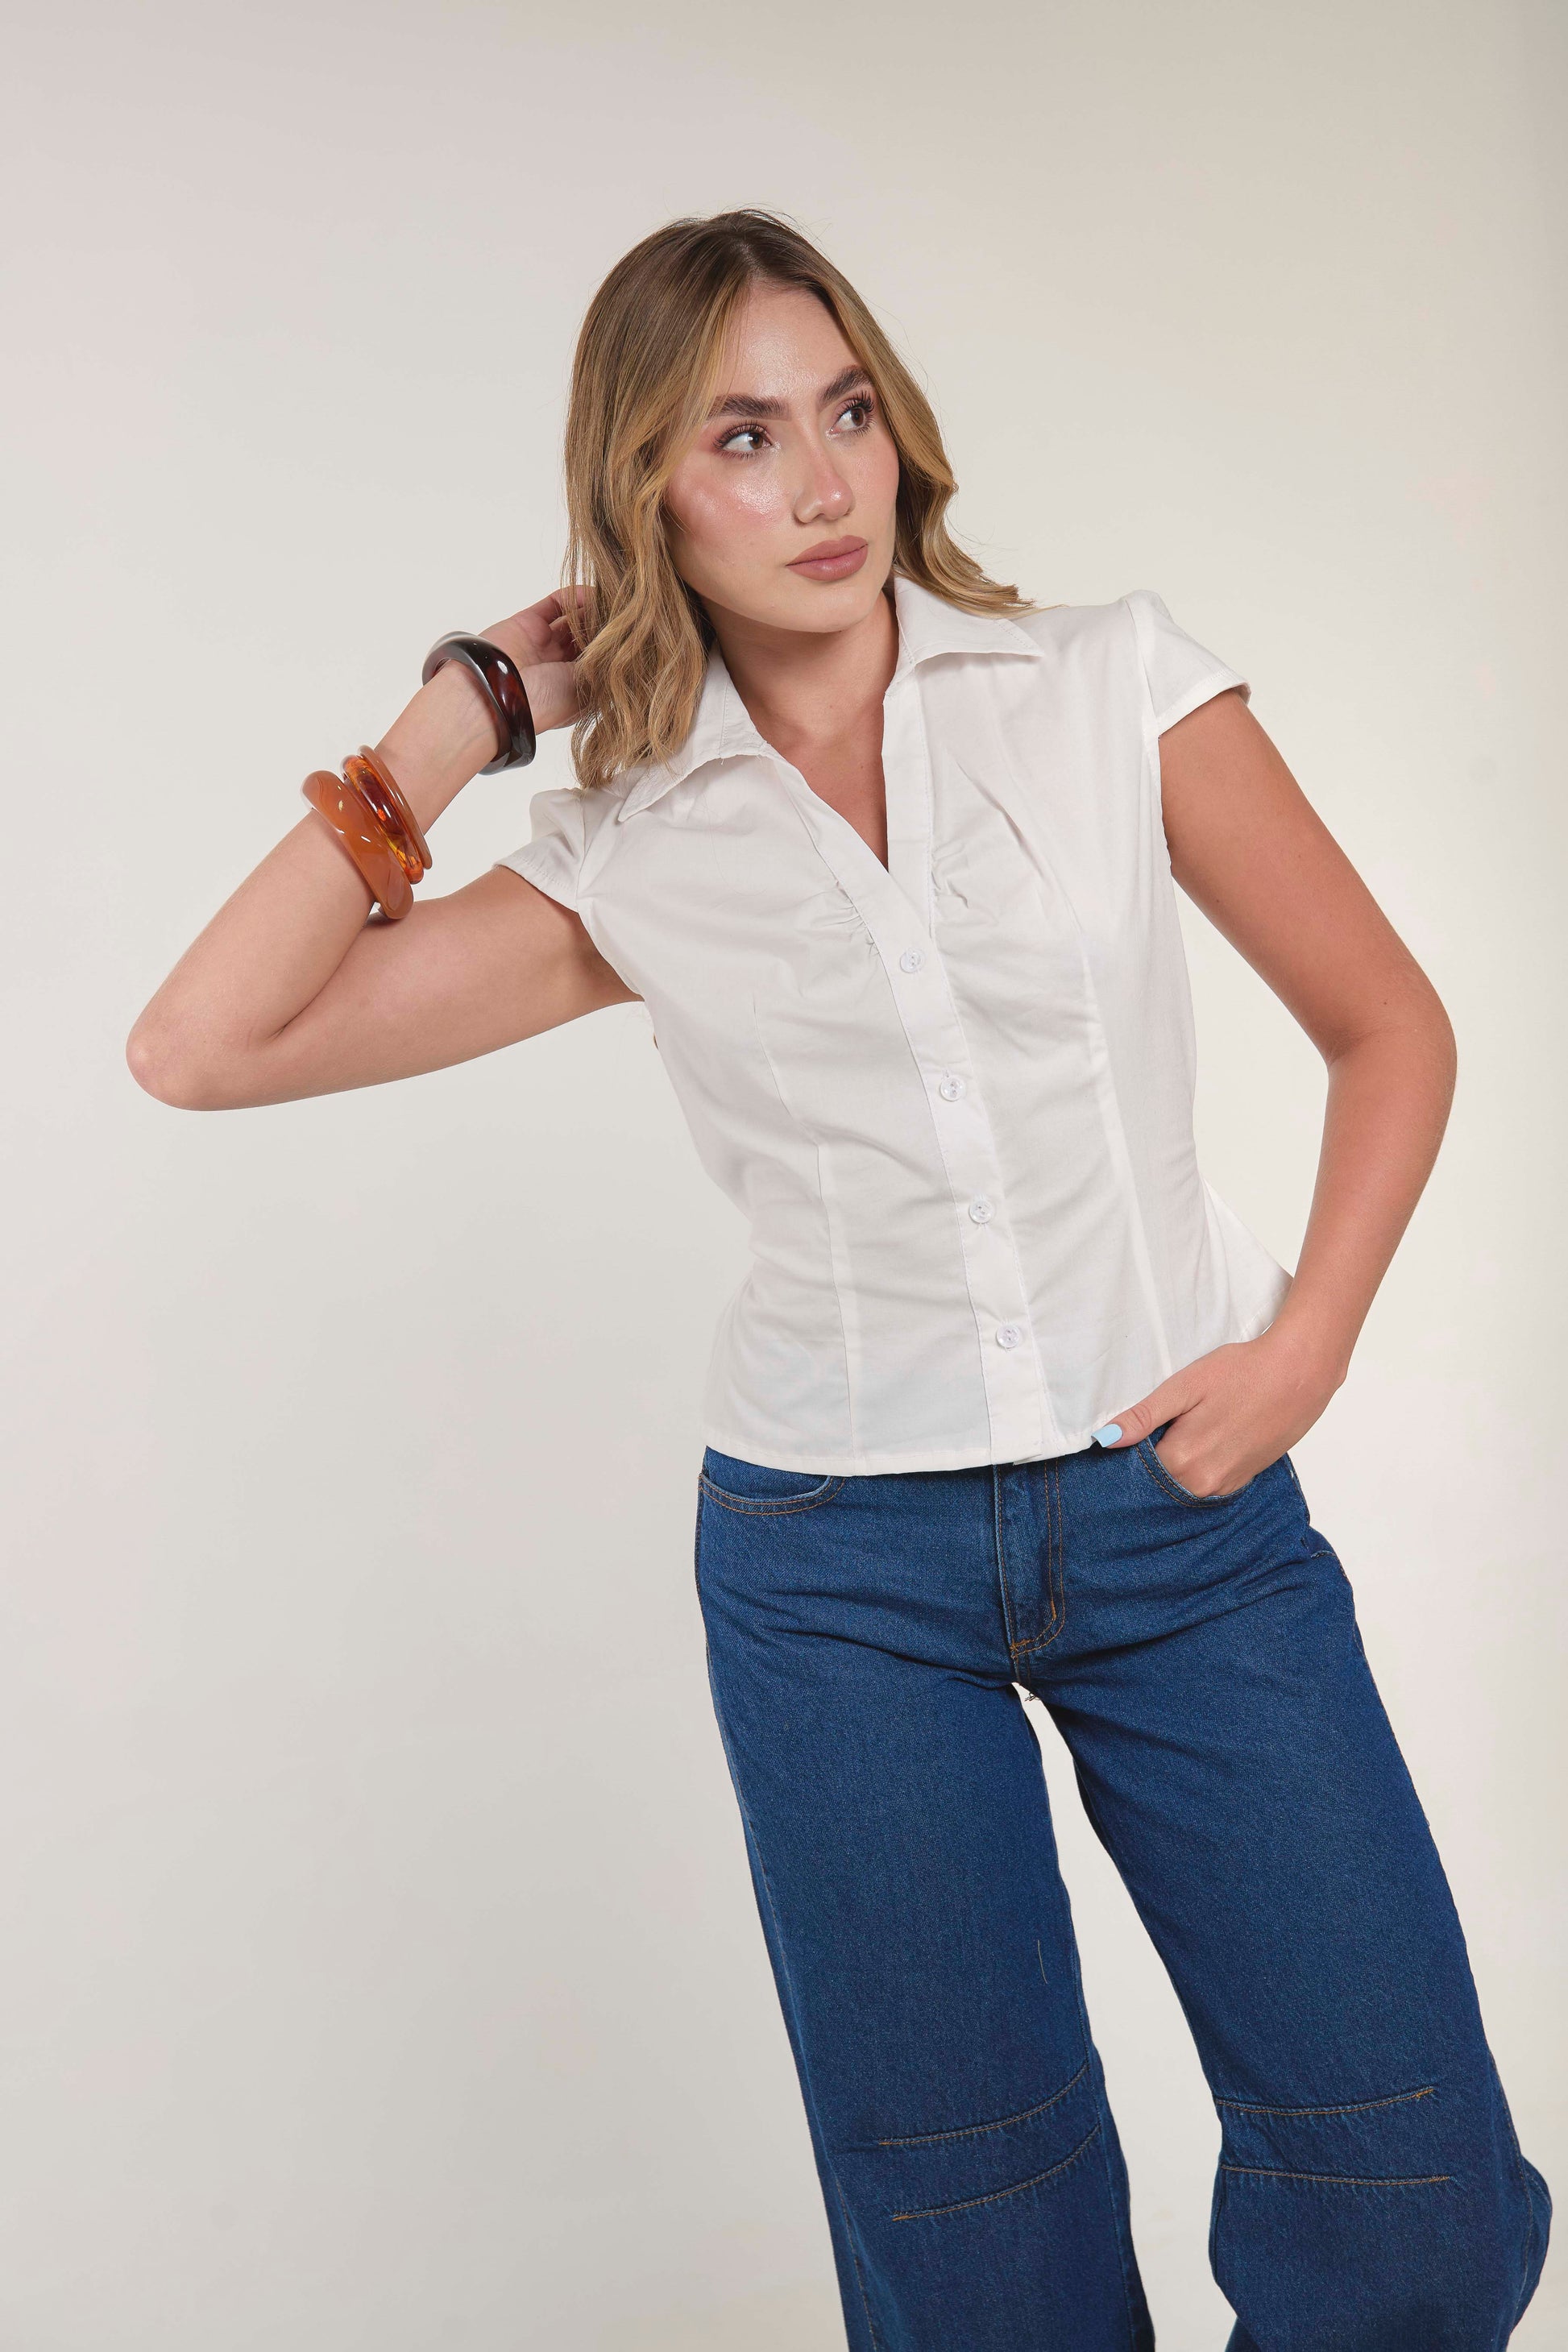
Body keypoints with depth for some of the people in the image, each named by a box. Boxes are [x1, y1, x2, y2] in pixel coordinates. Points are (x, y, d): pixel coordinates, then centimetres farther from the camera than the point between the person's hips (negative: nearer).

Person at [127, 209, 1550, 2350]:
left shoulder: (1112, 684, 0)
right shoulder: (628, 857, 1)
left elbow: (1391, 1027, 6)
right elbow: (200, 1047, -5)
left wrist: (1304, 1347, -6)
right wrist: (459, 721, -2)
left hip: (1185, 1504, 1)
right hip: (841, 1566, 0)